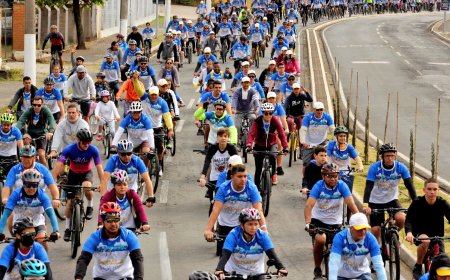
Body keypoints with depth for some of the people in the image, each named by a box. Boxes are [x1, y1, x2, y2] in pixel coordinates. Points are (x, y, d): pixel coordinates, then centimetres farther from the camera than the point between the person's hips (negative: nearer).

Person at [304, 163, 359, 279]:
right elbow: (309, 205, -25)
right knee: (321, 240, -29)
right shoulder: (318, 186, -15)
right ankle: (317, 270, -8)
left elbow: (351, 204, -22)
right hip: (318, 220, -2)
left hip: (335, 223, 2)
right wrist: (308, 223, -41)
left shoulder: (341, 186, -13)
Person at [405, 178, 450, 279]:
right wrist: (409, 233, -48)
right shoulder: (417, 203, -17)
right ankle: (417, 267, -16)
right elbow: (408, 220, -26)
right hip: (419, 234, -2)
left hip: (436, 235, 2)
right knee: (425, 240, -37)